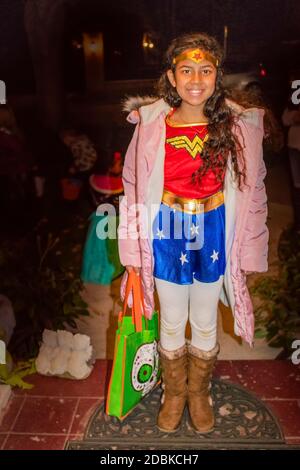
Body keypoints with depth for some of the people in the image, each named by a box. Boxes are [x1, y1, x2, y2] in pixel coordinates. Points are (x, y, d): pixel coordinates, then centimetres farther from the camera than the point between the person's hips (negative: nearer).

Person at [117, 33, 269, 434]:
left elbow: (251, 191, -2)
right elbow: (135, 188, -3)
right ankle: (174, 394, 45)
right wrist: (134, 253, -1)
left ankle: (199, 393, 46)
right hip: (167, 238, 0)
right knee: (172, 325, 17)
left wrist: (247, 253, 0)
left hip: (213, 239, 0)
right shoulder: (152, 125, -8)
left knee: (205, 325, 18)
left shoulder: (237, 126, -8)